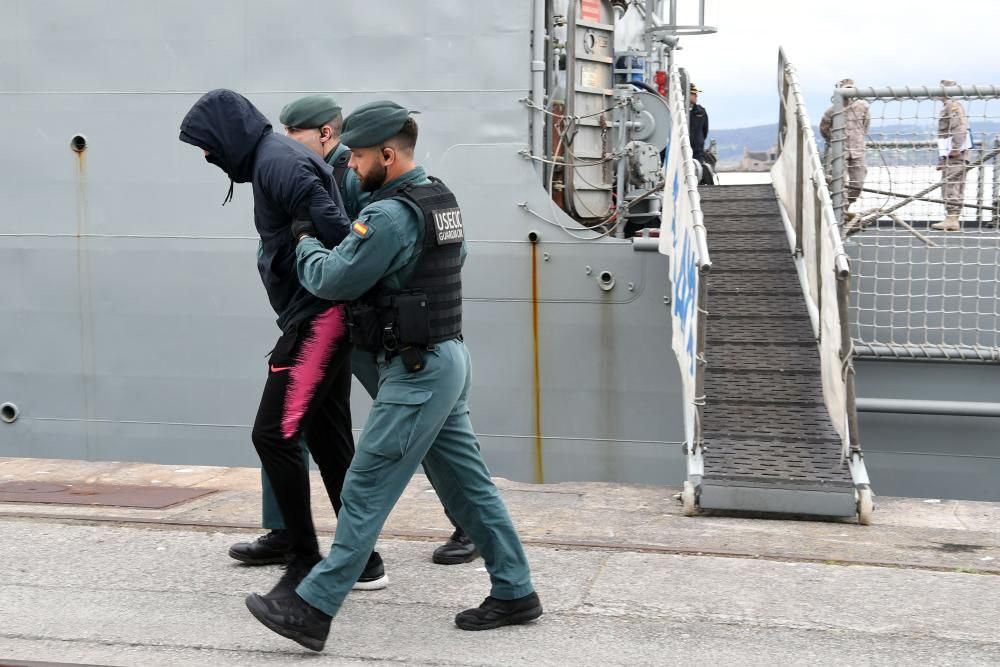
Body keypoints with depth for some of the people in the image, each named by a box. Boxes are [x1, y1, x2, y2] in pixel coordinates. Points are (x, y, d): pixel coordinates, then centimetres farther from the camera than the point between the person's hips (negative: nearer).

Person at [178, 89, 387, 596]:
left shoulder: (275, 162, -12)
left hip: (317, 317, -10)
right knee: (329, 439, 13)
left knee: (274, 434, -9)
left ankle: (305, 562, 0)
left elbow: (331, 225, -21)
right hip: (325, 317, 10)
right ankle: (362, 560, 19)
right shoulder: (279, 157, 18)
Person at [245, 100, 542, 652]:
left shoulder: (391, 215, -19)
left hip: (417, 373, -10)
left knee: (365, 492, -6)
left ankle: (313, 610, 0)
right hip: (444, 359, 10)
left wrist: (306, 243, 6)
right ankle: (514, 593, 21)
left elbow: (332, 280, -15)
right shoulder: (440, 197, 11)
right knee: (466, 482, 14)